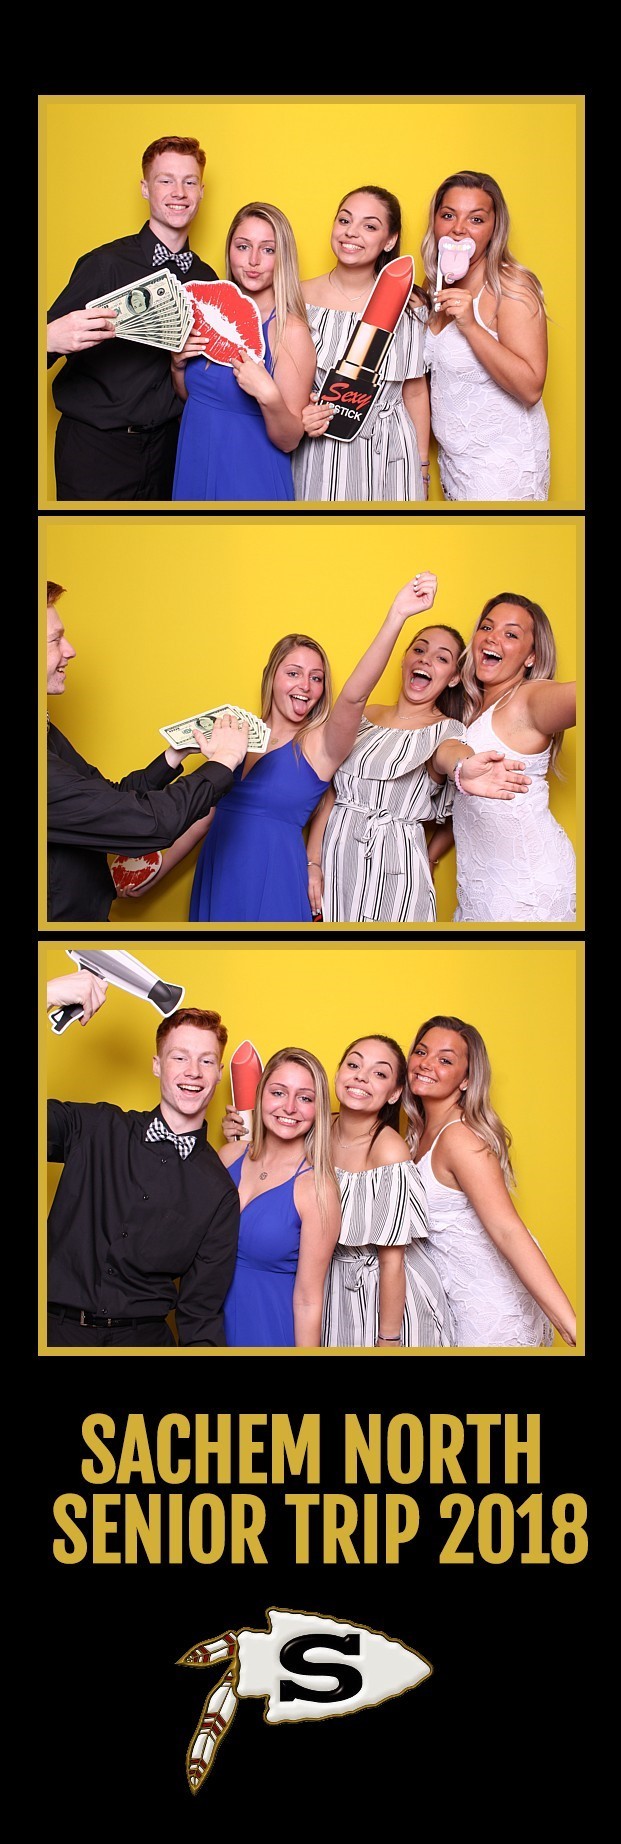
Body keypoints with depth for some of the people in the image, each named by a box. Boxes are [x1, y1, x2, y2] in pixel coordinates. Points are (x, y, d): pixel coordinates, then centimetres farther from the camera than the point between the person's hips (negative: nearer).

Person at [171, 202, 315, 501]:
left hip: (250, 479, -5)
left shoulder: (291, 331, -14)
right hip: (193, 469, 5)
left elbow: (289, 440, -14)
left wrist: (269, 396, -31)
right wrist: (178, 366, -3)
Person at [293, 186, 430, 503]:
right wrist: (300, 420, -15)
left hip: (388, 460, 0)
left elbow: (415, 393, 6)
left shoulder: (409, 306, -1)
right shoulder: (300, 299, -2)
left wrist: (423, 470, 7)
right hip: (317, 460, 0)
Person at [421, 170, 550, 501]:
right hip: (453, 458, 7)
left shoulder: (512, 288, -16)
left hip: (503, 463, -7)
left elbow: (530, 388, -25)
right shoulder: (439, 286, 7)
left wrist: (470, 325, -30)